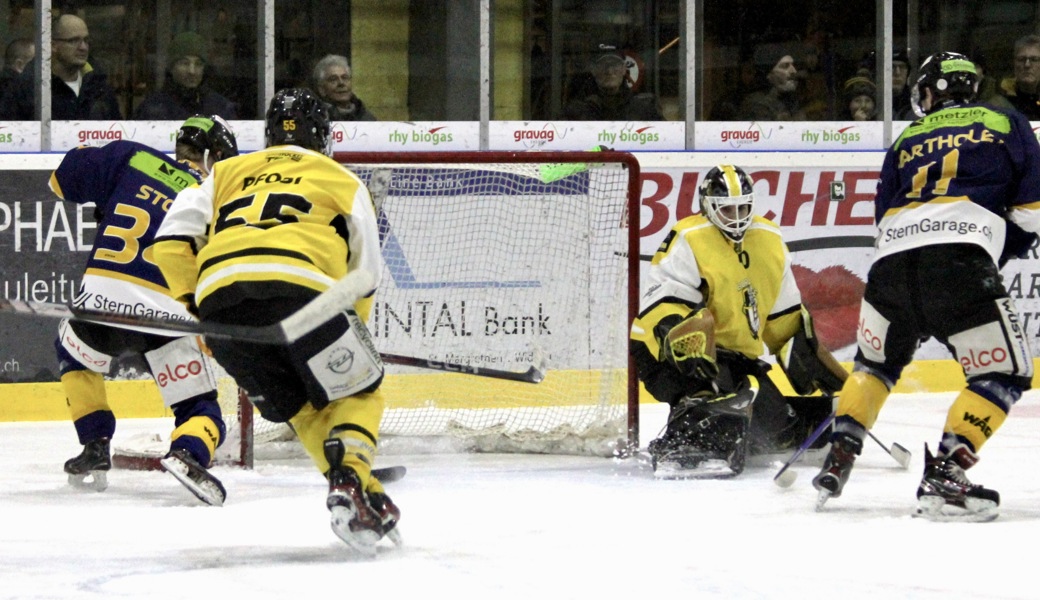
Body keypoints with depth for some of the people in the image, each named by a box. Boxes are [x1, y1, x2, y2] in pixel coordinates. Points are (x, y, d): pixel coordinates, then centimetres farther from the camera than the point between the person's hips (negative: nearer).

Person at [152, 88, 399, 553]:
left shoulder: (226, 173, 32)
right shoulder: (343, 182, 26)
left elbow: (171, 243, 19)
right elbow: (365, 275, 24)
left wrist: (197, 309, 28)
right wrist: (352, 333, 39)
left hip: (217, 293, 3)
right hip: (298, 286, -3)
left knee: (300, 407, 21)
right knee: (356, 393, 14)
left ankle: (364, 498, 7)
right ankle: (350, 485, -12)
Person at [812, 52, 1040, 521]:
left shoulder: (906, 141, 28)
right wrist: (1001, 251, 27)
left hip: (892, 258, 4)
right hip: (962, 260, -4)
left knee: (876, 362, 28)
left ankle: (837, 460, 19)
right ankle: (943, 476, -10)